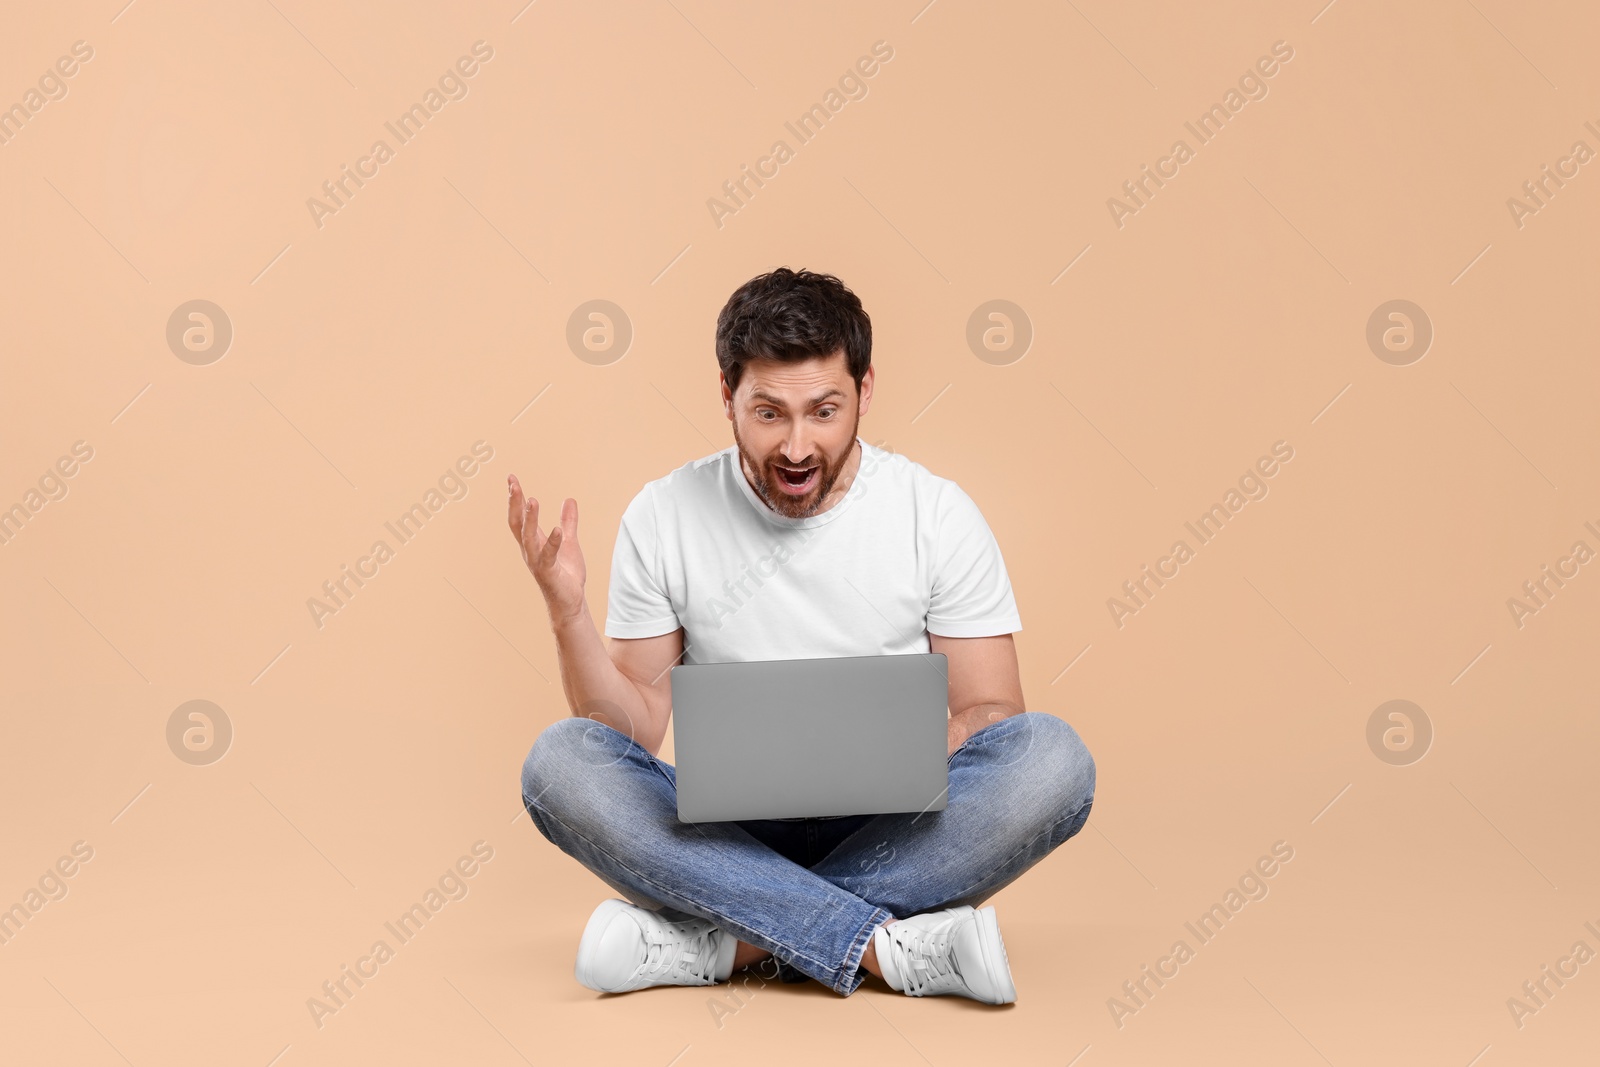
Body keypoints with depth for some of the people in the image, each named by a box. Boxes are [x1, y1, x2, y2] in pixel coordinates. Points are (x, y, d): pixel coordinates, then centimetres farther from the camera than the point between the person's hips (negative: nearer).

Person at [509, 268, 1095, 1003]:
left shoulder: (938, 515, -2)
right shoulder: (663, 519, 0)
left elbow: (990, 712, -1)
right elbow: (635, 728, 0)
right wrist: (566, 610, -17)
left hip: (892, 831, 0)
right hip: (728, 833, 0)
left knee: (1052, 757, -28)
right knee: (560, 760, -27)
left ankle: (721, 938, -25)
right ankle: (888, 947, -29)